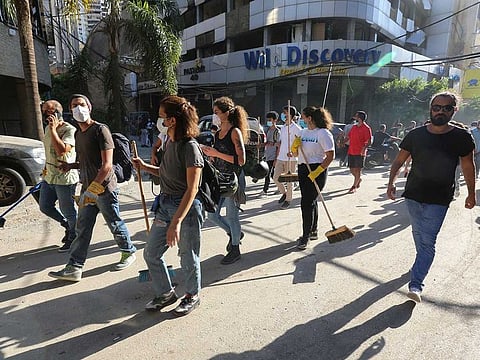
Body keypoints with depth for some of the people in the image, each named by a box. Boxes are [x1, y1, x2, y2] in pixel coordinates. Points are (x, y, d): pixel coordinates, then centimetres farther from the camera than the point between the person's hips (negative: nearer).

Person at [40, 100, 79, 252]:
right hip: (49, 177, 9)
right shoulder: (48, 128, 11)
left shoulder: (69, 130, -16)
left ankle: (72, 238, 23)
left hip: (64, 178, -9)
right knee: (45, 207, 18)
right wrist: (46, 167, 21)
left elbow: (62, 150, -30)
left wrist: (53, 129, -24)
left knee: (68, 211, 3)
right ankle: (67, 226, 36)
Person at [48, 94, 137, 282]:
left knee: (115, 225, 7)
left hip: (104, 189, -7)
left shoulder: (100, 130, -13)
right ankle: (74, 268, 16)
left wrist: (92, 189, -24)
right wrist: (71, 165, 6)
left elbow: (107, 164, -20)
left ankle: (129, 252, 29)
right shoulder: (78, 134, 14)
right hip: (87, 189, 8)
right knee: (82, 229, 9)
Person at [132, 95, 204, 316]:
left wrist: (176, 221, -29)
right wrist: (145, 167, 7)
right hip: (165, 205, 9)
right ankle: (165, 293, 36)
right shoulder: (169, 143, 8)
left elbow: (192, 189, -23)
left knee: (188, 257, 10)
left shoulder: (190, 147, -19)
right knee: (151, 253, 15)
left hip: (186, 208, -8)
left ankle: (192, 296, 35)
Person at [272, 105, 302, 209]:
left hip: (291, 159, -7)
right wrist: (276, 158, 17)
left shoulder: (296, 128, -9)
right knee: (276, 178, 5)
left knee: (289, 180, 3)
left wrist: (293, 152, -27)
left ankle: (288, 200, 17)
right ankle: (284, 193, 30)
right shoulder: (283, 127, 14)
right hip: (280, 158, 7)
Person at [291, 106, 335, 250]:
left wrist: (317, 172, -20)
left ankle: (306, 236, 5)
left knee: (307, 203, -8)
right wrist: (295, 145, -7)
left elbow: (330, 156, -13)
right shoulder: (303, 132, 12)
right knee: (311, 202, 16)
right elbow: (295, 153, 16)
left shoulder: (323, 133, -10)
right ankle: (313, 232, 29)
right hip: (302, 169, 7)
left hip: (316, 170, -7)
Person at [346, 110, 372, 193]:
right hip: (351, 152, 7)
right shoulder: (354, 127, 13)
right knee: (352, 169, 12)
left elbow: (369, 141, -13)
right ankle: (359, 179, 39)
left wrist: (364, 147, -30)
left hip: (360, 153, -6)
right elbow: (349, 137, 21)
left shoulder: (366, 128, -8)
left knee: (358, 169, 0)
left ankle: (354, 186, 9)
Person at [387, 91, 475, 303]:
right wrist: (391, 182, -11)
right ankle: (423, 260, 44)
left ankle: (416, 284, -4)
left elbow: (468, 167, 6)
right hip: (413, 195, 3)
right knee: (418, 235, 19)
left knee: (427, 242, -7)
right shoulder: (416, 135, -2)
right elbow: (399, 161, 3)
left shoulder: (461, 137, -5)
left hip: (438, 200, -3)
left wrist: (471, 194, 12)